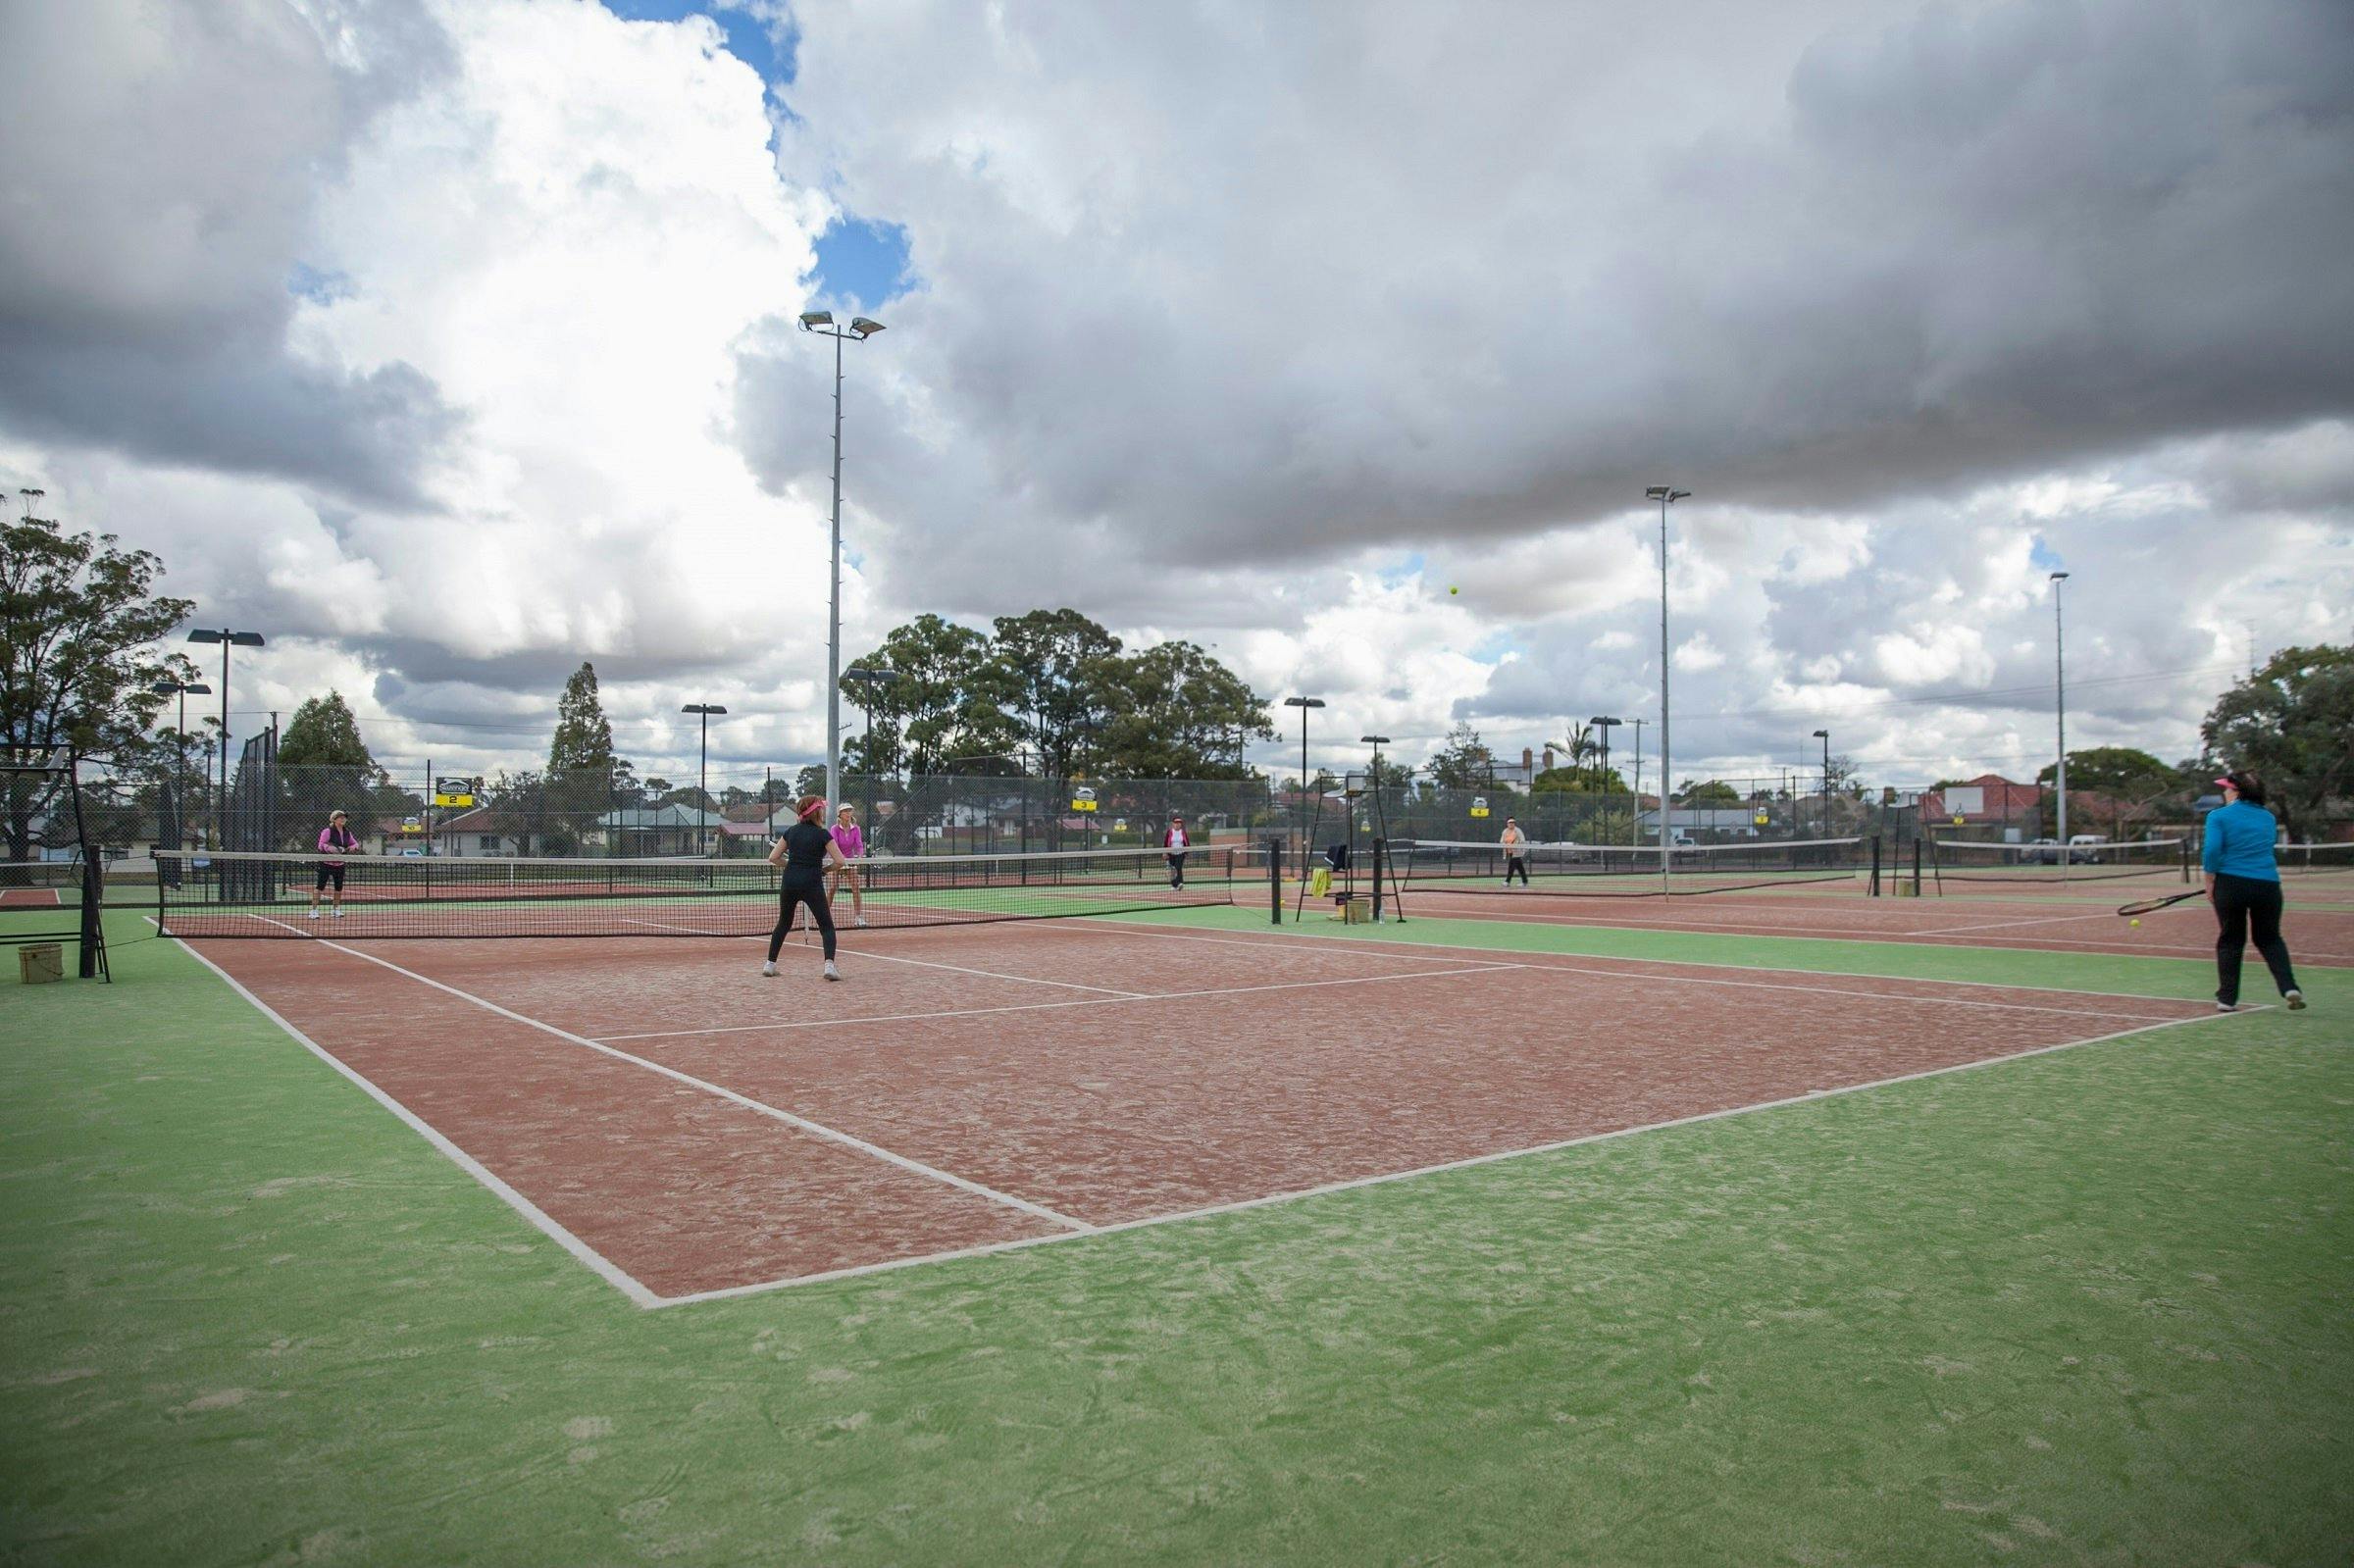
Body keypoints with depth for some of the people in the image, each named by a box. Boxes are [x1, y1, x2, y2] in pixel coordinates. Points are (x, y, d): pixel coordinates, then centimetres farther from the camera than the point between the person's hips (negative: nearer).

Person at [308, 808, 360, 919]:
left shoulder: (347, 833, 8)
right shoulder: (327, 831, -10)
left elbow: (355, 843, 16)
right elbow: (321, 845, -15)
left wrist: (353, 847, -6)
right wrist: (329, 848, -34)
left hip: (340, 864, 6)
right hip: (326, 863, -6)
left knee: (339, 887, 10)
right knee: (320, 886, -7)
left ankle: (337, 910, 22)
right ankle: (313, 910, -4)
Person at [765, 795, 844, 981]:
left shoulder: (791, 832, 7)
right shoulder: (822, 834, -6)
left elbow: (773, 858, 7)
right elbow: (839, 861, -10)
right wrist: (825, 869, 7)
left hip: (789, 883, 4)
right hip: (812, 884, -4)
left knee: (783, 924, 22)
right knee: (826, 926, 4)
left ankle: (770, 964, 24)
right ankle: (829, 965, -13)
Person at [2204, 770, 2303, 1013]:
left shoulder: (2219, 816, -4)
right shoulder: (2268, 818, 12)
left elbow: (2212, 850, -13)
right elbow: (2264, 849, 19)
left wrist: (2210, 881, -2)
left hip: (2231, 884, -3)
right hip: (2268, 883, 3)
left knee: (2230, 941, 9)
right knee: (2270, 939, 19)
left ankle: (2227, 998, 12)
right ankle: (2289, 987, 0)